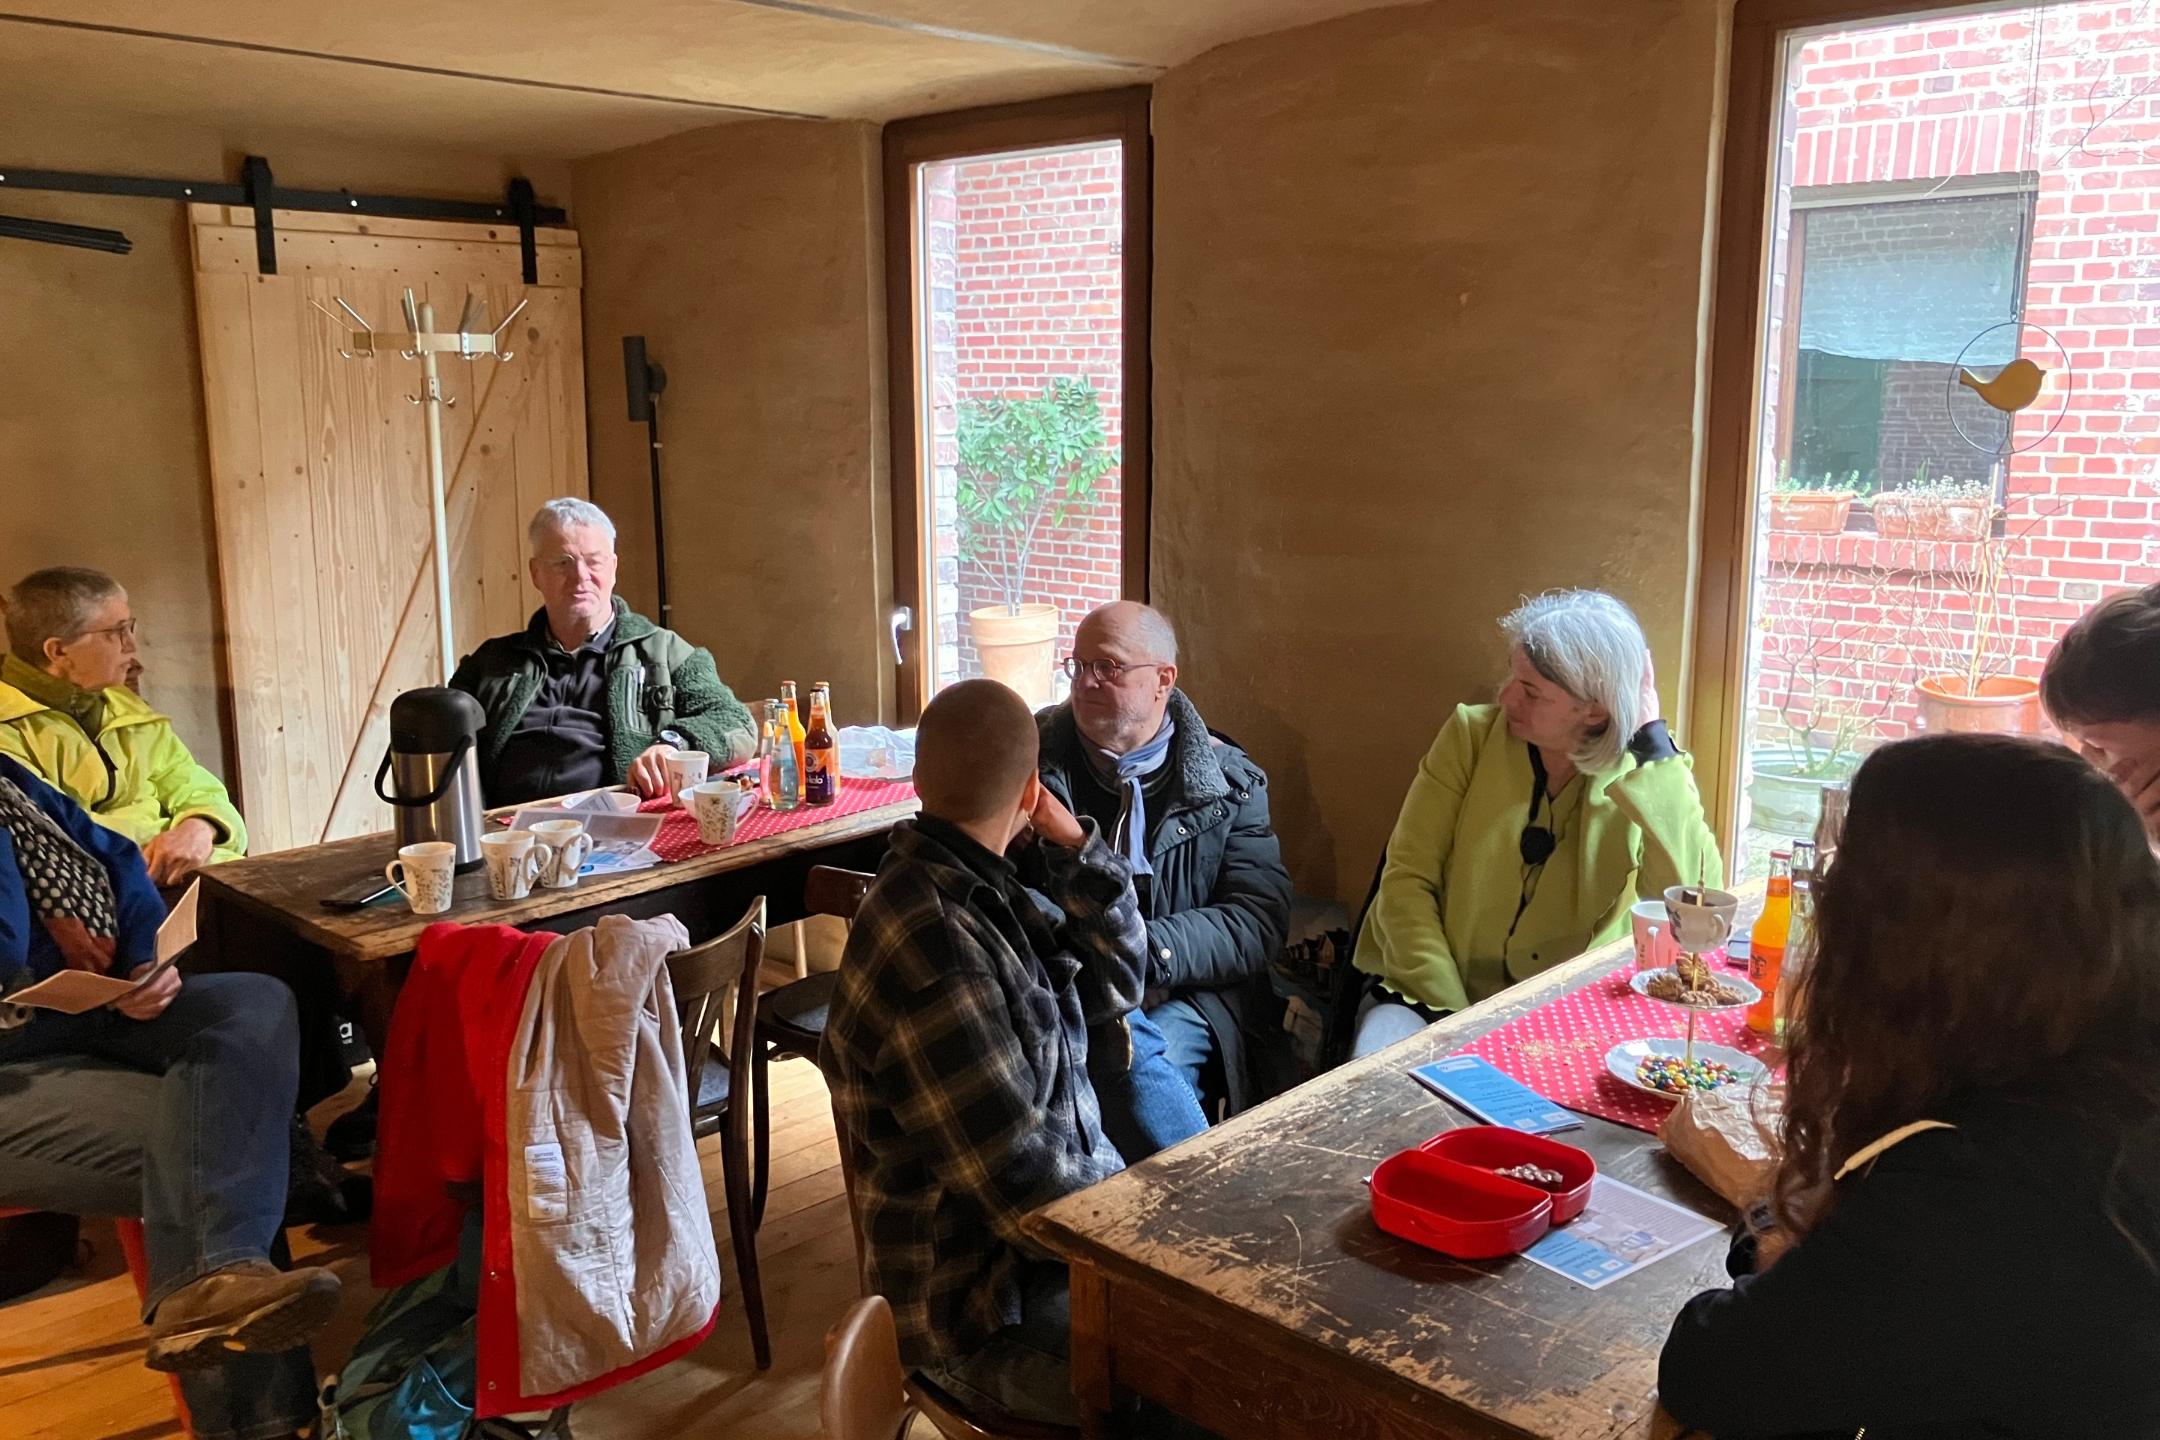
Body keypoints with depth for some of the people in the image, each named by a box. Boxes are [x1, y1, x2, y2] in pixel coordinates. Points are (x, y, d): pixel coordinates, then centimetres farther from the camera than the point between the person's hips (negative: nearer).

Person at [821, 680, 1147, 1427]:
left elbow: (1111, 985, 11)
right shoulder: (934, 945, -28)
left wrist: (1074, 845, -2)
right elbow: (1022, 1187, -25)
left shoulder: (981, 893, 2)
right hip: (989, 1313, -9)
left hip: (1073, 1221, 9)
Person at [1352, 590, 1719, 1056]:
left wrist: (1652, 742, -21)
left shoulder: (1651, 773, -6)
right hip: (1438, 997, 0)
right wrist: (1450, 1016, -18)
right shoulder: (1471, 734, -5)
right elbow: (1407, 879, -7)